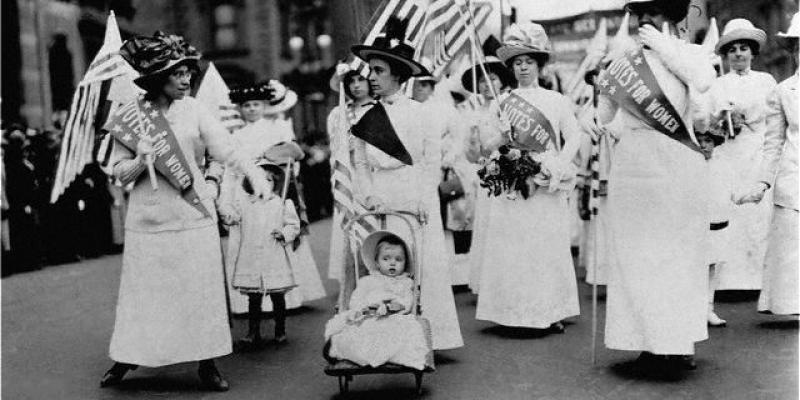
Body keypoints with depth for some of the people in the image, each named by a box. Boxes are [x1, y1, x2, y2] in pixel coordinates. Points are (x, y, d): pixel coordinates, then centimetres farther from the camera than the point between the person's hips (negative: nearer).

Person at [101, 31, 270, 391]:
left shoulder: (193, 110, 1)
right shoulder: (129, 115, 0)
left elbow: (227, 149, -6)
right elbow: (119, 172, 2)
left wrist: (255, 175, -22)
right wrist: (140, 162, -19)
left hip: (194, 215, 1)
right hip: (148, 219, 0)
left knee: (201, 290, 4)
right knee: (143, 292, 5)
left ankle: (207, 364, 16)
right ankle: (128, 357, 23)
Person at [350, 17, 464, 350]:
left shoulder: (420, 113, 3)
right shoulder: (366, 116, 10)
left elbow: (432, 160, 1)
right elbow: (360, 162, 9)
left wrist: (425, 199, -9)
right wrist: (368, 194, -6)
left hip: (415, 199, -2)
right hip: (380, 199, 2)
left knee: (424, 265, -2)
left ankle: (430, 336, 7)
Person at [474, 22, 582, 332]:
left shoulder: (556, 100, 9)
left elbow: (574, 137, 4)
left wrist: (557, 167, -10)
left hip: (547, 188, 0)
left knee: (550, 247, 0)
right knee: (512, 248, -3)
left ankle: (552, 312, 7)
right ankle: (515, 313, 2)